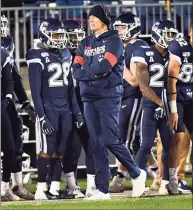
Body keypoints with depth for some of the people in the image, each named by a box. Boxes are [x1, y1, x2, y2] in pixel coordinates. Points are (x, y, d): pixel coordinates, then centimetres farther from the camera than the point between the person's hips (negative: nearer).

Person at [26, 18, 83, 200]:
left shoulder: (65, 55, 12)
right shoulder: (38, 58, -8)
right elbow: (35, 90, -11)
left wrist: (76, 111, 13)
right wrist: (42, 117, -16)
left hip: (65, 109, 6)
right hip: (48, 108, -6)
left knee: (60, 151, 5)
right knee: (47, 149, -8)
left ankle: (55, 188, 9)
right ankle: (41, 189, -3)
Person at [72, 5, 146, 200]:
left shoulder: (114, 40, -3)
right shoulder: (85, 43, 16)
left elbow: (105, 66, -16)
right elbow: (76, 71, 6)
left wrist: (86, 70, -1)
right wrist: (95, 73, -9)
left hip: (108, 96, -6)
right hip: (89, 97, 6)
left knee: (109, 139, -12)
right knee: (97, 143, 2)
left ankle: (136, 174, 9)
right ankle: (102, 190, 3)